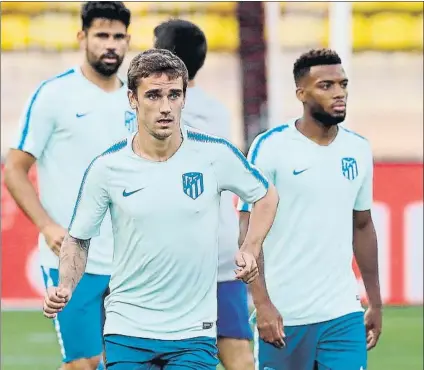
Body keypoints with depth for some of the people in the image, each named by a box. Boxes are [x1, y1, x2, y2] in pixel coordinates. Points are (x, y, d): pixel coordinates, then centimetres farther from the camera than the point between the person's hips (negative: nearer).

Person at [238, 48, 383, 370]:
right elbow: (249, 231, -9)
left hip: (344, 314, 4)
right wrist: (262, 304, -17)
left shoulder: (359, 150, 8)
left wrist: (375, 303, 17)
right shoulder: (270, 147, -7)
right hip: (283, 314, -3)